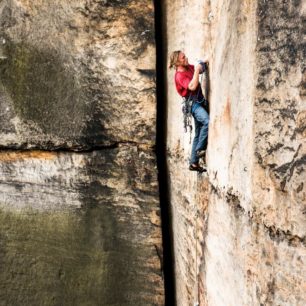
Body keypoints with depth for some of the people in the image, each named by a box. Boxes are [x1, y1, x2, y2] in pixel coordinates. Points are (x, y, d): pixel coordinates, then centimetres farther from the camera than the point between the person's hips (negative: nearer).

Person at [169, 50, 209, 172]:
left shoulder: (189, 67, 9)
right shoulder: (179, 75, -14)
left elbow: (201, 69, 26)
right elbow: (192, 86, -28)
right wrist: (197, 71, -21)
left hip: (199, 101, 8)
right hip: (193, 103, -8)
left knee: (198, 134, 10)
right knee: (207, 121, -32)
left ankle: (194, 163, 16)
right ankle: (200, 149, -19)